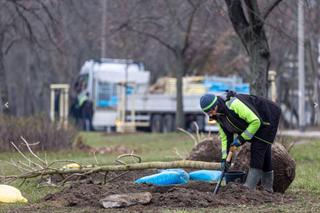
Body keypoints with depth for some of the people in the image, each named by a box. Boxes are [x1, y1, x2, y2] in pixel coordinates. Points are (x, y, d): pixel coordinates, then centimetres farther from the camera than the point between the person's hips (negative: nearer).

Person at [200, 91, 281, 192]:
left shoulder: (234, 104, -35)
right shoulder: (219, 116, -5)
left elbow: (255, 121, -34)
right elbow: (225, 137, 1)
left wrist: (242, 138, -28)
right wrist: (225, 158, -8)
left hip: (268, 118, -9)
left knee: (257, 150, -15)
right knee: (263, 153, 14)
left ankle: (249, 187, -16)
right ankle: (267, 187, 23)